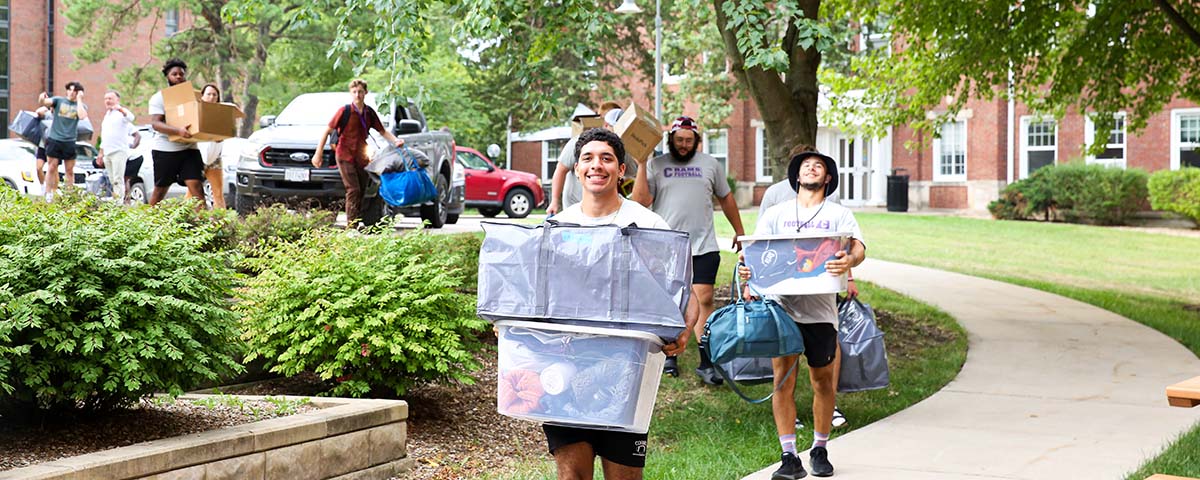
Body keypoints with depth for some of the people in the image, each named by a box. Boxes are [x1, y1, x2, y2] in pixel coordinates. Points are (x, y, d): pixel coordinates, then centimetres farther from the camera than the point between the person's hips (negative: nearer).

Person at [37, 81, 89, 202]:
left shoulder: (81, 105, 5)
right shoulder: (58, 100, 3)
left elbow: (82, 116, -17)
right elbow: (44, 102, -13)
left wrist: (79, 99, -11)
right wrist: (41, 99, -36)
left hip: (69, 141, 1)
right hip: (54, 139, -1)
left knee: (70, 171, 5)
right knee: (51, 169, 1)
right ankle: (48, 196, 5)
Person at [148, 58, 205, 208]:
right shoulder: (159, 97, -1)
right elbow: (155, 123, -15)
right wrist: (178, 131, -31)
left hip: (189, 149, 3)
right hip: (164, 150, -3)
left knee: (196, 185, -11)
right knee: (160, 190, 7)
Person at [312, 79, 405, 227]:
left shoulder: (370, 113, 5)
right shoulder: (344, 111, -9)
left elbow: (382, 131, 14)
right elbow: (327, 131, -6)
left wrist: (396, 141, -5)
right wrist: (318, 154, -10)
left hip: (362, 157, 5)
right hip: (345, 155, -5)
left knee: (361, 191, 8)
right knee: (353, 190, -14)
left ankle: (357, 224, 17)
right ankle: (351, 226, -13)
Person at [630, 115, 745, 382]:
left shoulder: (709, 164, 11)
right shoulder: (656, 165, 5)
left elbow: (726, 198, 20)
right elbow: (641, 201, -6)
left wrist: (739, 231, 20)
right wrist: (641, 165, -10)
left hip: (703, 247, 0)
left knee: (704, 300, -9)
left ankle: (707, 363, -8)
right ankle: (669, 355, 23)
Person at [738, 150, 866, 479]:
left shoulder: (839, 214, 9)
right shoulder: (775, 214, 14)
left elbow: (859, 248, -7)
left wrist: (850, 260, -31)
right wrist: (747, 270, -17)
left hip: (820, 308, 0)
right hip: (781, 305, 0)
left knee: (823, 380, 7)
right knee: (783, 378, -6)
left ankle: (820, 450, 22)